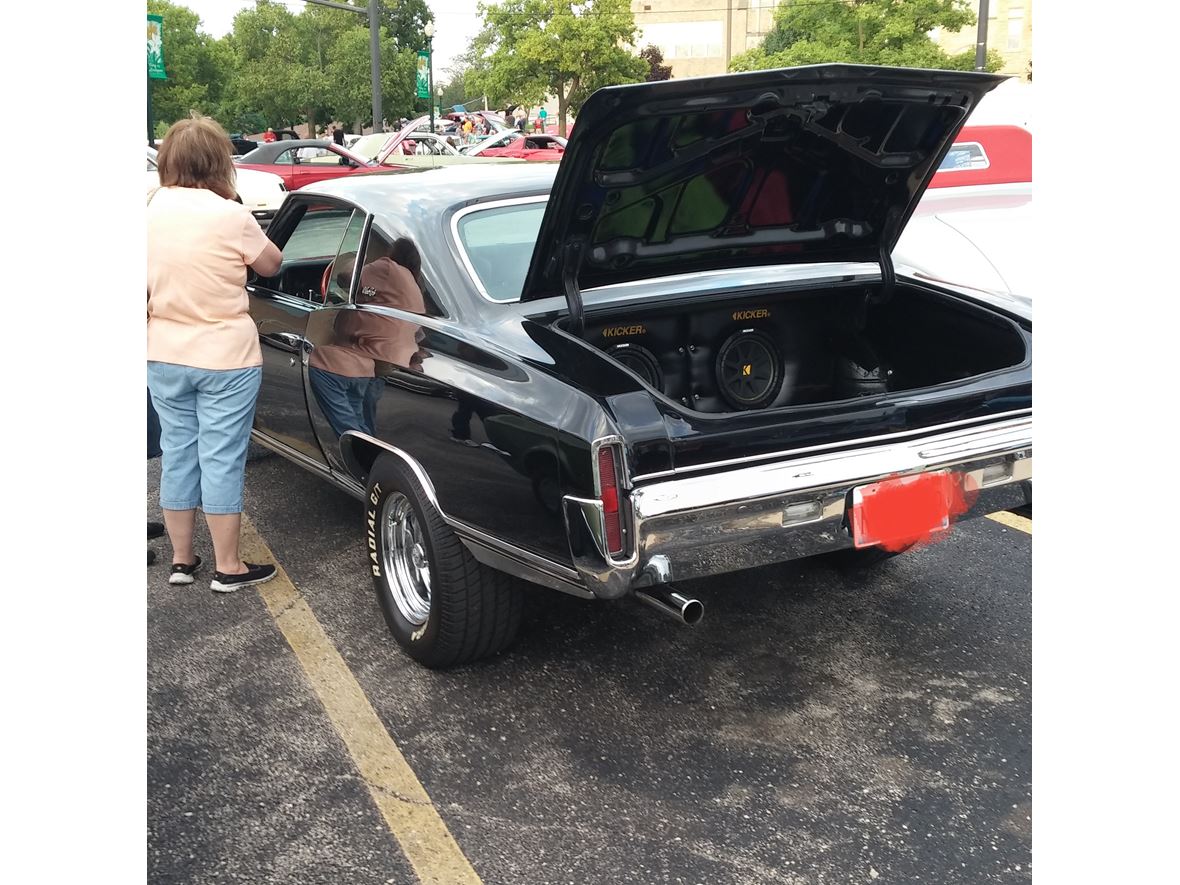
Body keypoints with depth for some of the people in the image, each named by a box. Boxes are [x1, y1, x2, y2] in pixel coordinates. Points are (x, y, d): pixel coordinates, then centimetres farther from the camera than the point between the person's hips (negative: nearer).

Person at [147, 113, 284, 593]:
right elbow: (271, 265, 0)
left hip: (163, 358, 5)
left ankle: (182, 559, 27)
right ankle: (227, 567, 13)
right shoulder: (230, 216, -16)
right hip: (226, 358, -5)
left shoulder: (151, 210, -3)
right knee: (222, 460, 3)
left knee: (177, 454, 15)